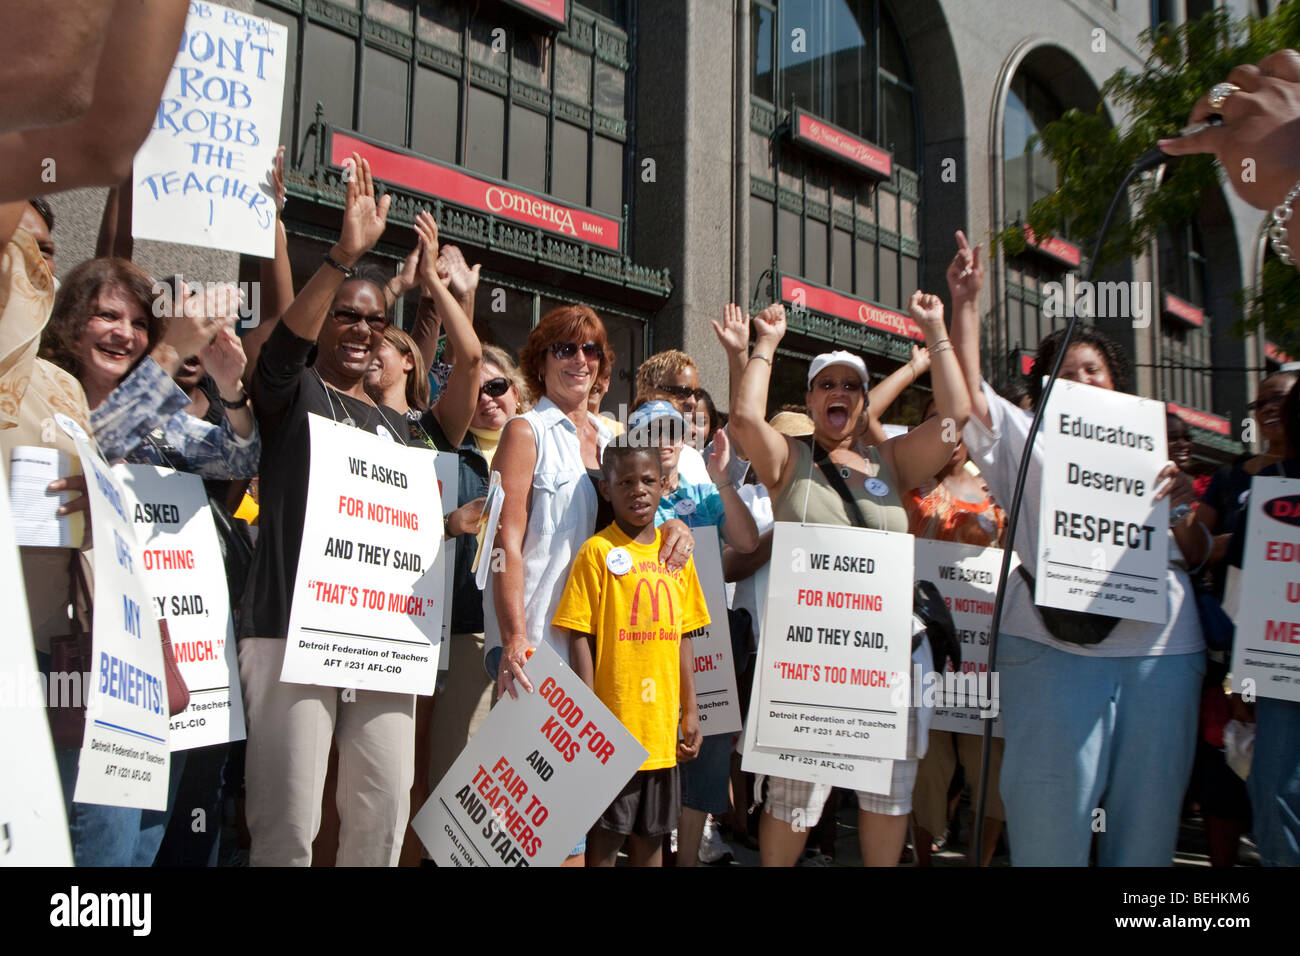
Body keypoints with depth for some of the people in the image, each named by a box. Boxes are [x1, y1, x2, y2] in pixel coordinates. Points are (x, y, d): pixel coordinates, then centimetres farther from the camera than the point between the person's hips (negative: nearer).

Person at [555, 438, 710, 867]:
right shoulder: (598, 551, -8)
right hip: (613, 725, -5)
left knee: (651, 831, 15)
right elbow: (581, 639, -9)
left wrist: (690, 712, 10)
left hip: (661, 728, 5)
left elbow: (682, 639, 11)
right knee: (605, 830, 6)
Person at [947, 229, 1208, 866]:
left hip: (1162, 651, 4)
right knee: (1051, 819, -3)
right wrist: (966, 303, -8)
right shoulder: (1031, 443, 12)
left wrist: (1184, 507, 2)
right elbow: (968, 391, -3)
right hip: (1056, 650, -3)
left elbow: (1195, 558, 22)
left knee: (1148, 817, 8)